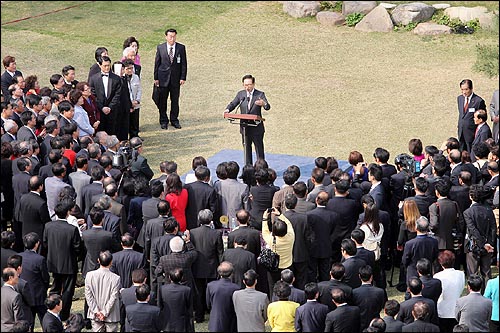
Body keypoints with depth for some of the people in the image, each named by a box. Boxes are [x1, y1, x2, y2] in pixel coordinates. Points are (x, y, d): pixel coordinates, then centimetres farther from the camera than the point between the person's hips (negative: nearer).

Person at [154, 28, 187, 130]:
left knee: (175, 100, 7)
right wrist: (156, 78, -1)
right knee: (162, 101, 4)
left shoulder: (181, 48, 1)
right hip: (163, 78, 0)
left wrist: (183, 78, -4)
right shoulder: (160, 48, 1)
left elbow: (184, 64, 2)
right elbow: (157, 63, 3)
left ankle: (174, 120, 19)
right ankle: (163, 121, 15)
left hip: (176, 78, 0)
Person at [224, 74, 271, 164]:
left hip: (256, 127, -4)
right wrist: (227, 109, -18)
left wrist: (263, 104, -44)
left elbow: (268, 107, -19)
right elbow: (233, 104, 5)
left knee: (259, 149, 3)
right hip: (244, 127, 4)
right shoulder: (240, 94, 5)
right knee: (246, 149, 14)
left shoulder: (260, 94, -7)